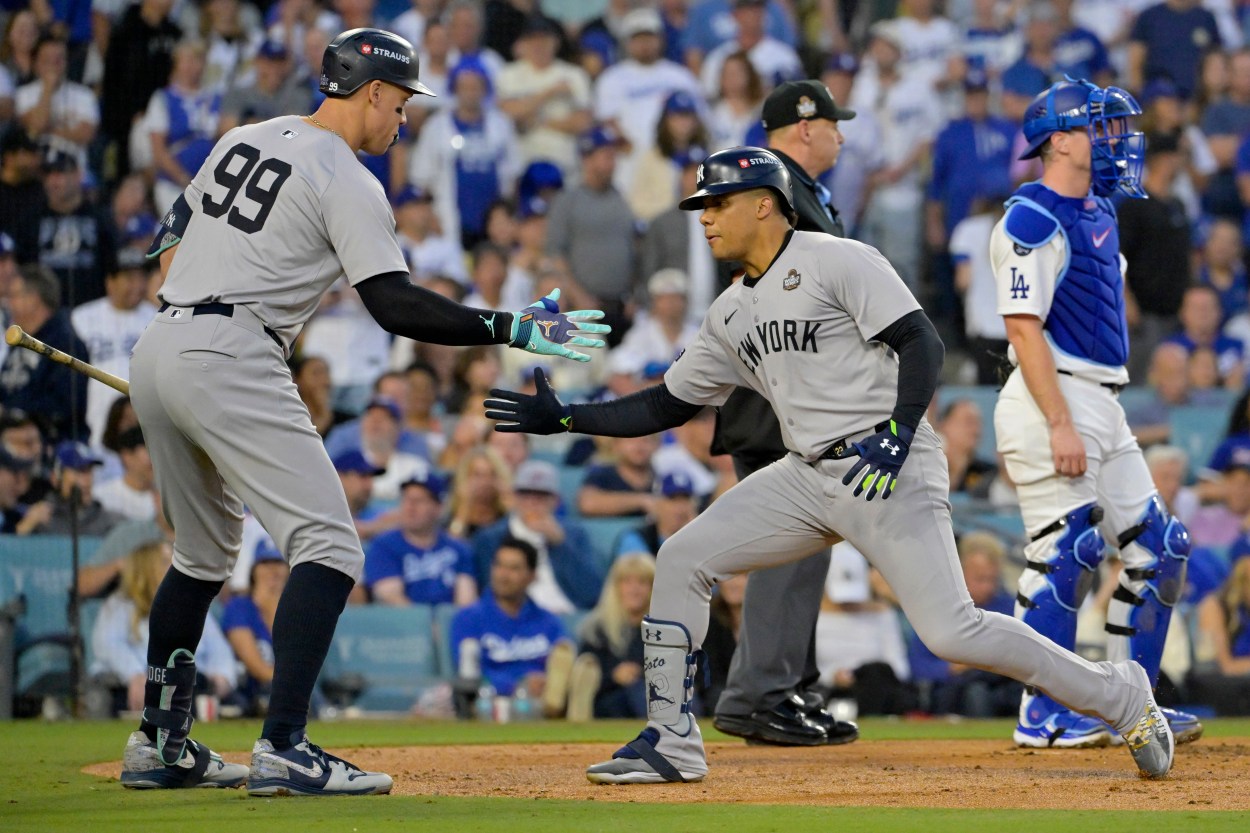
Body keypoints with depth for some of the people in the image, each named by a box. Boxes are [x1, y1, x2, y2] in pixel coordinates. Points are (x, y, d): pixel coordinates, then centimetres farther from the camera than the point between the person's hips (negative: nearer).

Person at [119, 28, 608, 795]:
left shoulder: (245, 140, 19)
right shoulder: (348, 183, -6)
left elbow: (171, 242, 23)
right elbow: (395, 304, -14)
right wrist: (515, 329, -14)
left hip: (155, 355, 9)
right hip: (230, 363, -9)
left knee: (204, 555, 23)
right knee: (329, 548, -10)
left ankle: (158, 745, 25)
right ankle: (283, 751, -22)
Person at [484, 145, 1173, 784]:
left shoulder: (838, 262, -7)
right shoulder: (732, 313, 16)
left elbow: (921, 343, -15)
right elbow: (668, 405, 21)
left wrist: (898, 433, -29)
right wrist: (565, 418, 14)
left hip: (890, 469, -8)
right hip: (808, 478, 8)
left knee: (951, 632, -17)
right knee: (681, 559, -2)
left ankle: (1122, 697, -2)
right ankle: (671, 742, 5)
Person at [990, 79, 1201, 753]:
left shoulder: (1097, 211, 17)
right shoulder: (1033, 220, -13)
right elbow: (1024, 327, -19)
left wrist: (1099, 412, 20)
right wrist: (1059, 424, -24)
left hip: (1101, 405, 10)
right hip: (1052, 401, -10)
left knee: (1158, 547, 8)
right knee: (1065, 552, -10)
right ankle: (1043, 714, -3)